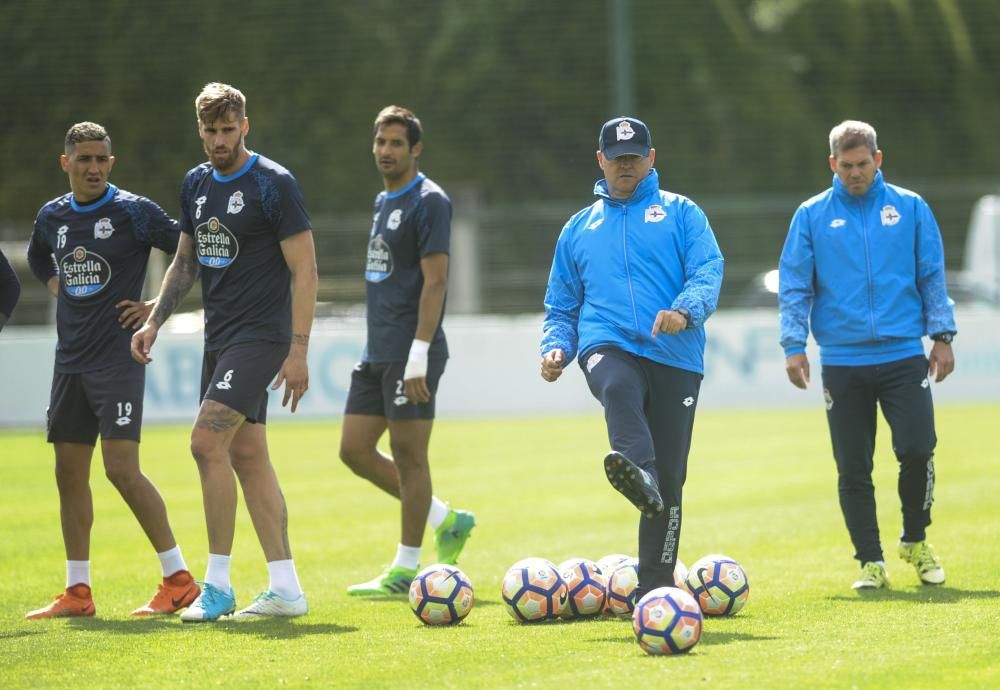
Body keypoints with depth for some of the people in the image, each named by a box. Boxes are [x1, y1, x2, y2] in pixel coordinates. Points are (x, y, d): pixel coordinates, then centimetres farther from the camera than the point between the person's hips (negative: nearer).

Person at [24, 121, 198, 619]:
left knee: (122, 468, -13)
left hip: (118, 358, -6)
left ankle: (178, 579, -6)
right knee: (69, 472, 6)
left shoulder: (133, 212, -8)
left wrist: (158, 306, -9)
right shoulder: (52, 216, 9)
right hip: (70, 360, 6)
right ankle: (77, 592, 13)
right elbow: (36, 256, 32)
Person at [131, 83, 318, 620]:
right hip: (218, 336, 8)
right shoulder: (196, 185, 11)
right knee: (246, 454, 6)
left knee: (207, 441, -17)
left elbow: (304, 270, -12)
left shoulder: (273, 184, -11)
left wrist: (298, 350, -17)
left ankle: (217, 584, -11)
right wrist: (153, 321, 12)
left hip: (260, 335, -8)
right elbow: (186, 263, 23)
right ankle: (286, 588, 9)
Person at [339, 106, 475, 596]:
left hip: (409, 355, -9)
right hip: (377, 354, 9)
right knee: (354, 449, 9)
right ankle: (446, 520, 19)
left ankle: (406, 569, 4)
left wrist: (418, 354, -22)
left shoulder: (428, 202, -10)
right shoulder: (383, 202, 17)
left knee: (408, 455, -3)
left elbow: (435, 281, -17)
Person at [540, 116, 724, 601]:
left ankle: (655, 587, 7)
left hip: (675, 358, 0)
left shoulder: (681, 214, 13)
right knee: (617, 386, -39)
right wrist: (556, 348, 4)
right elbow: (561, 308, 25)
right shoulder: (579, 228, 22)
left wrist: (685, 309, -23)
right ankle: (639, 478, -63)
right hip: (608, 347, 0)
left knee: (669, 479, -2)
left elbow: (708, 270, -3)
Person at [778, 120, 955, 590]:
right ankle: (870, 561, 13)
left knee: (917, 449, -11)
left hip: (903, 354, 0)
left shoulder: (910, 209, 5)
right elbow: (794, 286, 4)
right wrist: (794, 345, -4)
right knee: (852, 468, 2)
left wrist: (942, 335, 2)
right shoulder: (812, 216, 4)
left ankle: (915, 541, 12)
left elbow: (932, 276, 8)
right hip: (842, 362, 1)